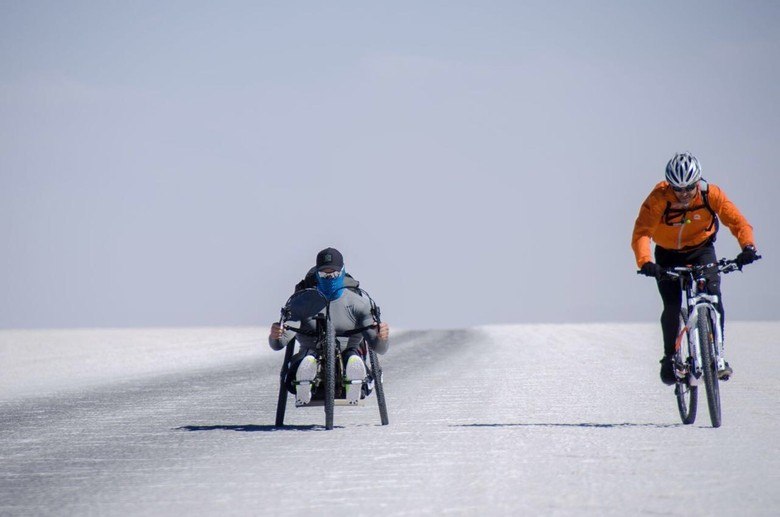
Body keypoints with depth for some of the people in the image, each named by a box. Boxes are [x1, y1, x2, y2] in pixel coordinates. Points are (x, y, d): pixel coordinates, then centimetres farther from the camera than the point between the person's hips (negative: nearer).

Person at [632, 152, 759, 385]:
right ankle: (670, 358, 7)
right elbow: (641, 233, -37)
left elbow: (737, 221, -24)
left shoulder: (710, 194, -23)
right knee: (672, 306, -15)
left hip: (701, 250, 1)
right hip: (668, 255, -1)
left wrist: (748, 246, -44)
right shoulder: (658, 199, -28)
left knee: (713, 295, -21)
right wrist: (645, 262, -55)